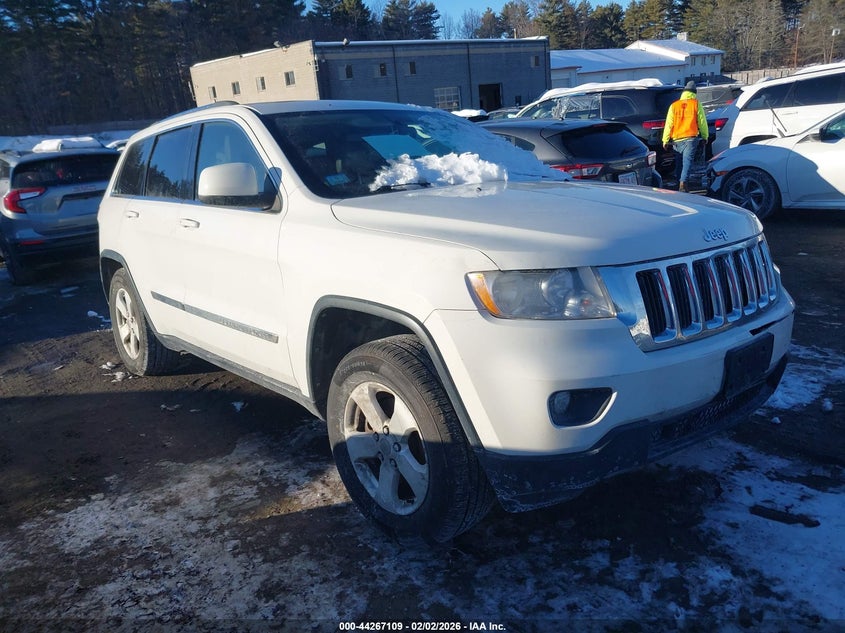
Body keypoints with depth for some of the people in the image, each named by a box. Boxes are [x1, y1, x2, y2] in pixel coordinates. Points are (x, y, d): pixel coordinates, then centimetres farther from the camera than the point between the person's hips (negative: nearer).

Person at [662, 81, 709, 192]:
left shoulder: (674, 105, 7)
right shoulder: (696, 104, 2)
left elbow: (668, 124, 4)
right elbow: (702, 122, 4)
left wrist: (665, 140, 7)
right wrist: (705, 136, 15)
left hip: (677, 139, 3)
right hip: (691, 138, -2)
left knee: (679, 161, 15)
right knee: (687, 161, -8)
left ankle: (679, 181, 22)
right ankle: (682, 183, -22)